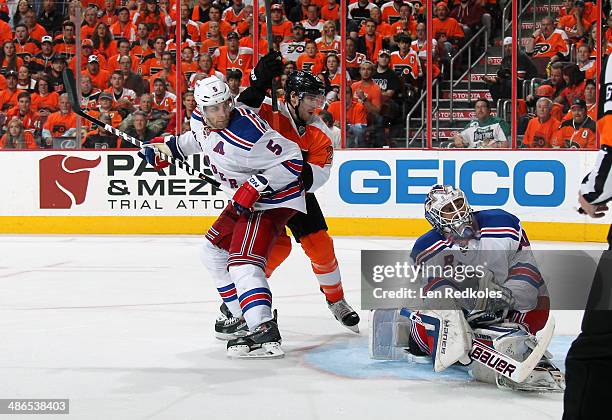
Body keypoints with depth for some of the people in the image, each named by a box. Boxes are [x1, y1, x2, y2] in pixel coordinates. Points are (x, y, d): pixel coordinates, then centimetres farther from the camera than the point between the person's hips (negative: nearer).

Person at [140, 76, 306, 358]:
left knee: (242, 263, -23)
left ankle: (265, 332, -34)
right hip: (244, 199, 10)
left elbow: (291, 161, -26)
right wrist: (167, 147, 13)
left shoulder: (246, 133, -30)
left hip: (273, 199, -10)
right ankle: (245, 317, 26)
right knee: (213, 252, 18)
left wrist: (256, 187, -29)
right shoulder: (201, 120, -3)